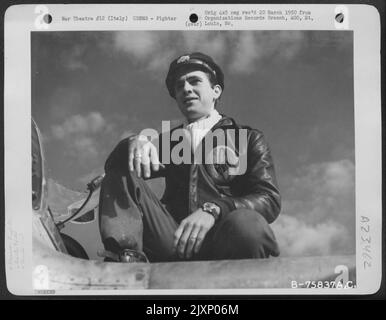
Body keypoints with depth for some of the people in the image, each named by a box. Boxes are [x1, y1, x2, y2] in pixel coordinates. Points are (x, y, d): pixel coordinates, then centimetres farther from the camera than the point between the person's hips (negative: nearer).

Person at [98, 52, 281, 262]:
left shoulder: (247, 138, 14)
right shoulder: (169, 140, 25)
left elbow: (269, 200, -1)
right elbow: (112, 165, 14)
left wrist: (213, 210, -19)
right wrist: (133, 143, -10)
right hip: (173, 240, 4)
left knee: (246, 222, -37)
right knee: (120, 174, -9)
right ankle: (125, 256, -29)